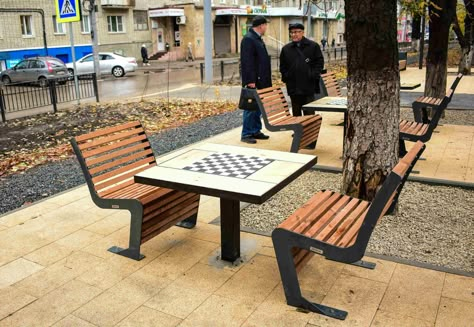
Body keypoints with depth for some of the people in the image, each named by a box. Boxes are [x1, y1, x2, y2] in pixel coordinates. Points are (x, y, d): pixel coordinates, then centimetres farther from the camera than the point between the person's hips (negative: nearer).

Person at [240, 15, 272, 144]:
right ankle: (246, 134, 3)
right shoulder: (248, 39, -14)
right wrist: (250, 81, -24)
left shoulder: (258, 38, 17)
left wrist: (266, 80, 18)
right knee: (251, 107, -4)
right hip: (253, 82, -10)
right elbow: (247, 62, -21)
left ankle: (256, 131, 22)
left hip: (260, 81, 10)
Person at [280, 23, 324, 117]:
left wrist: (314, 75, -7)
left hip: (309, 85, -2)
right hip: (293, 87, 3)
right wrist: (285, 77, 2)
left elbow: (319, 62, 3)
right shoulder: (286, 49, 10)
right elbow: (282, 66, 16)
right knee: (296, 113, 9)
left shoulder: (313, 46, 3)